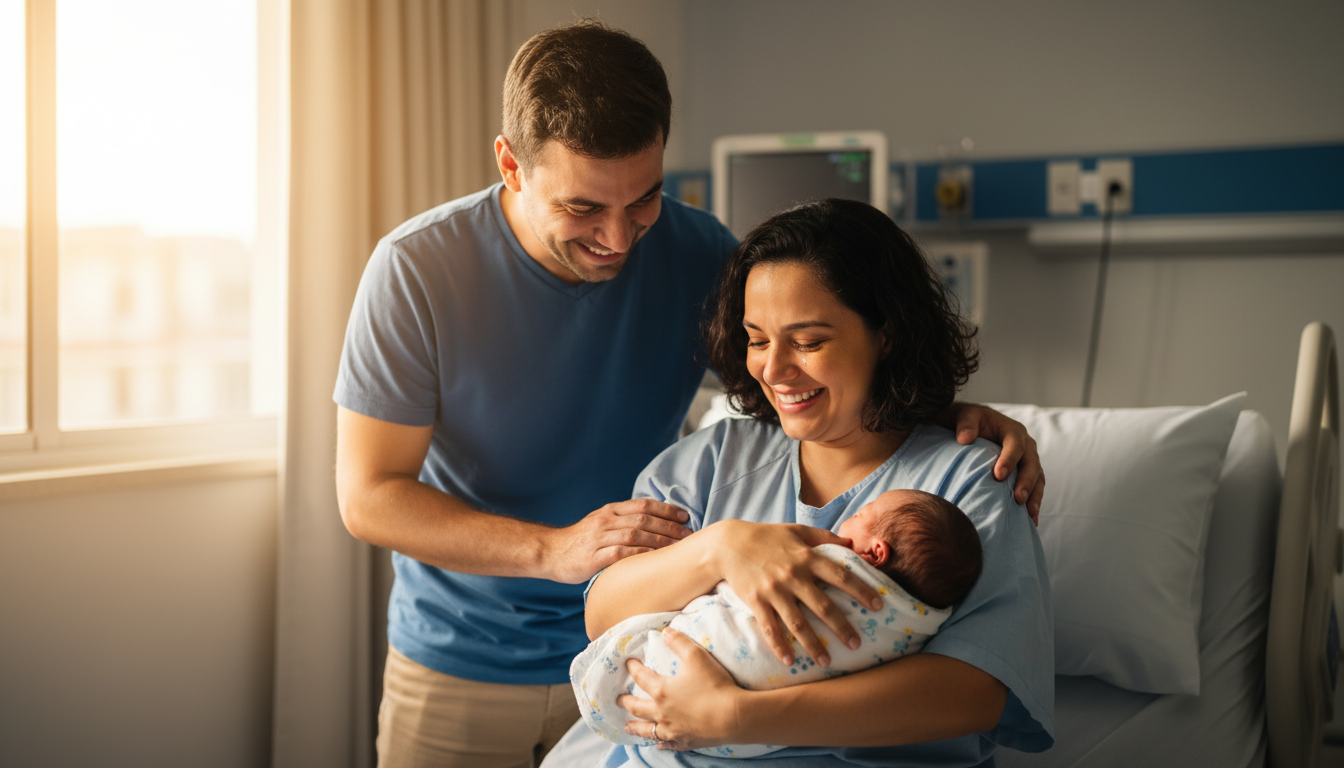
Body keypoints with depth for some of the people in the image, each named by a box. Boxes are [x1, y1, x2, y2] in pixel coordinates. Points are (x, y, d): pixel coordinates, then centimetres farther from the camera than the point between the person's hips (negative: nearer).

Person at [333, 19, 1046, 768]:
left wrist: (954, 416, -23)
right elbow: (369, 495, -18)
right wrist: (555, 551, -32)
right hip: (459, 666, -1)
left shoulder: (695, 252, -12)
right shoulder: (416, 269, -20)